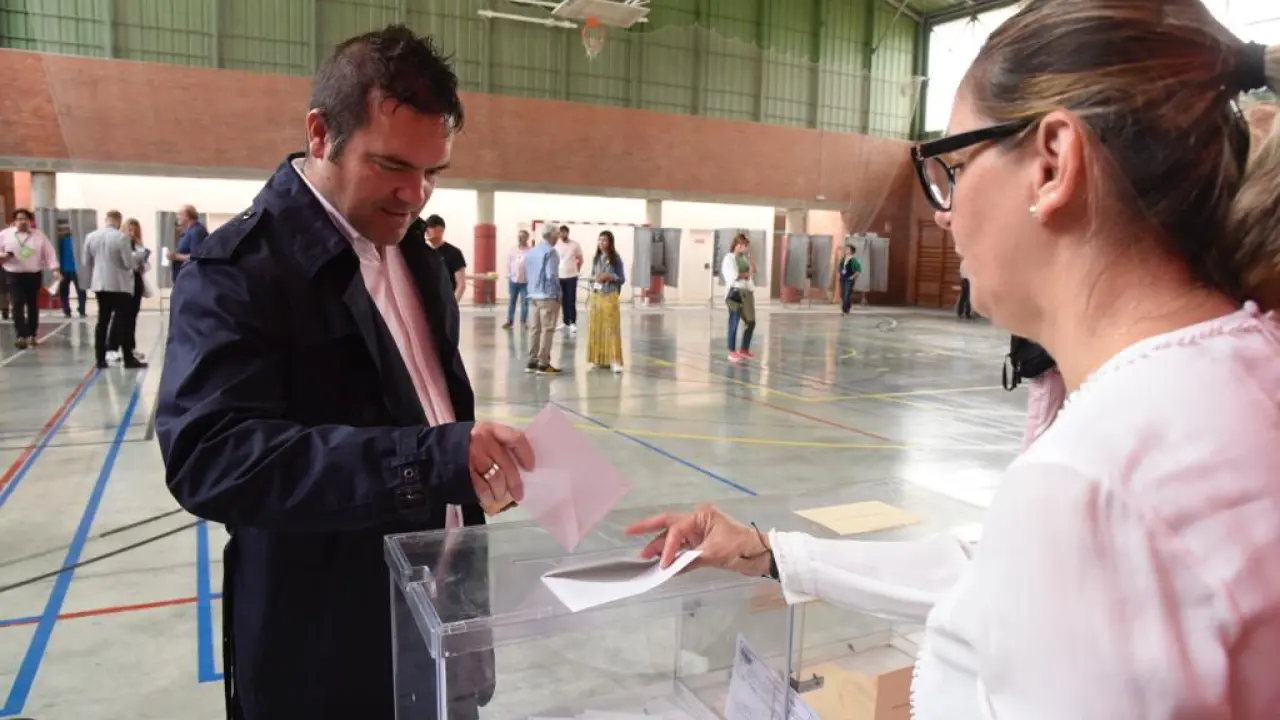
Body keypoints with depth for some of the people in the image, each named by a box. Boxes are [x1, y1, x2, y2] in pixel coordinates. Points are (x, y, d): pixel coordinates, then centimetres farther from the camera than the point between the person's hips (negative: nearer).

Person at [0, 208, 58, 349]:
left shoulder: (39, 235, 3)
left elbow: (49, 253, 0)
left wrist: (55, 270, -10)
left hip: (34, 275, 1)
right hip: (14, 275, -1)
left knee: (33, 306, 8)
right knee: (18, 306, -9)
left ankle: (32, 335, 18)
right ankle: (22, 336, -11)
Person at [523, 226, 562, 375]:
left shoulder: (530, 252, 14)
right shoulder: (550, 251, -11)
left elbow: (526, 273, 17)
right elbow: (551, 275, -16)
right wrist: (558, 294, -9)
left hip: (533, 295, 8)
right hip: (547, 296, -8)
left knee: (534, 329, 11)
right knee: (547, 329, -4)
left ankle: (532, 362, 14)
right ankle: (543, 364, -4)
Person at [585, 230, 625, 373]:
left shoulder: (616, 259, -4)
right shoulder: (596, 258, 9)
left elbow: (622, 279, -3)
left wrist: (609, 277, -17)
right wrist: (593, 278, -5)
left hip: (610, 297, -5)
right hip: (596, 296, 5)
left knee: (611, 328, -8)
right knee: (596, 328, 7)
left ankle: (614, 361, -8)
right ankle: (598, 359, 17)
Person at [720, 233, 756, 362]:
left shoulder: (745, 258, 16)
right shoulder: (729, 258, -4)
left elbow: (753, 270, 2)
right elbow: (734, 276, -13)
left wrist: (748, 255, -2)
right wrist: (747, 274, 0)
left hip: (747, 292, 7)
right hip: (735, 292, -7)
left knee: (751, 322, 10)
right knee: (734, 323, -5)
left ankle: (744, 349, 25)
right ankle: (732, 352, 2)